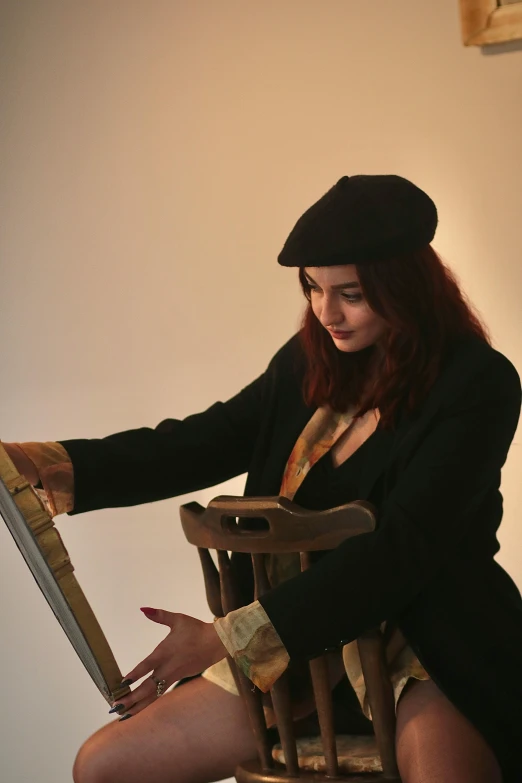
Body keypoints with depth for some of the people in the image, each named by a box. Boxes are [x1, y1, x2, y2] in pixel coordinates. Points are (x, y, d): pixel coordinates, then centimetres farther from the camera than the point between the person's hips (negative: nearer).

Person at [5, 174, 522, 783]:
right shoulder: (309, 361, 6)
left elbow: (400, 549, -21)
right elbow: (203, 443, 4)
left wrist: (229, 637, -24)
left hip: (426, 648, -6)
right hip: (295, 638, 7)